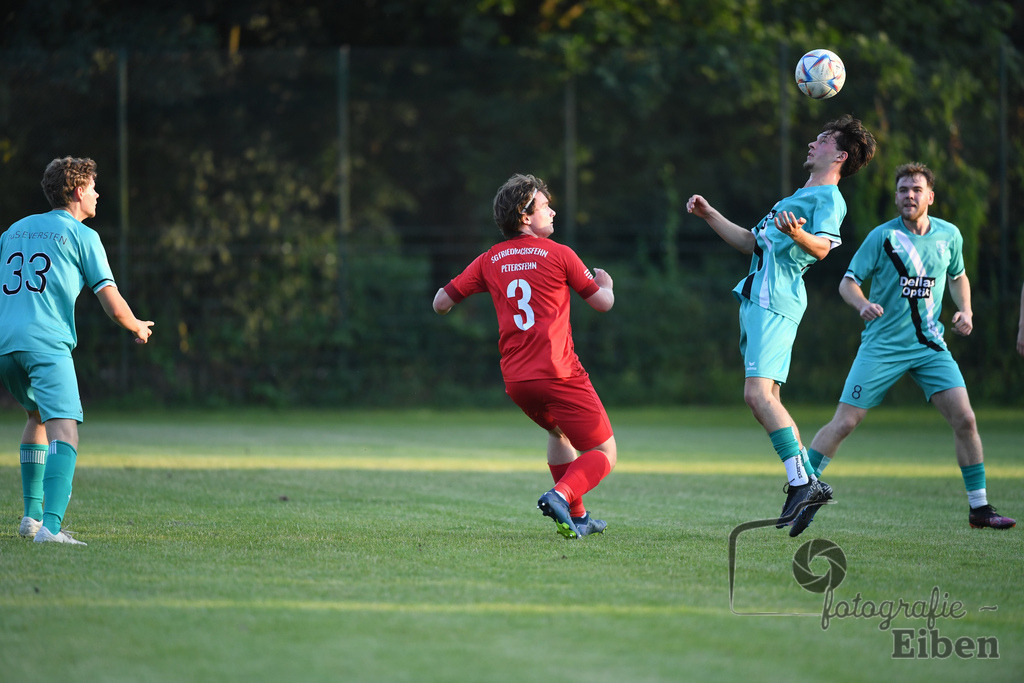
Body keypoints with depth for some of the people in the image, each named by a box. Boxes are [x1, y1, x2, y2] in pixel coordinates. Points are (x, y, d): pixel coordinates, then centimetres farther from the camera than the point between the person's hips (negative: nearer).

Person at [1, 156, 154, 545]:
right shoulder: (82, 236, 4)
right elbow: (115, 308, 1)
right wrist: (138, 328, 21)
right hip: (47, 345, -7)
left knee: (38, 417, 29)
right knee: (64, 430, -15)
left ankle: (32, 514, 26)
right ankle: (51, 524, -35)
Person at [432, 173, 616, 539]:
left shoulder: (489, 261, 10)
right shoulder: (559, 254, -2)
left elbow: (441, 303, 11)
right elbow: (602, 303, 7)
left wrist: (445, 300, 35)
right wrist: (606, 285, 30)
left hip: (515, 380, 6)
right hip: (559, 373, -6)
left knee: (559, 431, 33)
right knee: (604, 454, 2)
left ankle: (576, 516, 30)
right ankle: (561, 496, -26)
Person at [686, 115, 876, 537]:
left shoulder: (829, 198, -2)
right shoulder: (800, 197, 29)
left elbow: (823, 247, -21)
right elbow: (751, 243, 34)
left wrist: (798, 234, -41)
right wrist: (709, 215, 31)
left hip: (775, 303, -10)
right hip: (759, 299, 10)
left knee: (758, 393, -20)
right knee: (765, 398, 6)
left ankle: (803, 482, -22)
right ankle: (804, 484, 5)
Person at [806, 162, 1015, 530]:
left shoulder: (949, 235, 4)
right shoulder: (882, 236, -8)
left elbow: (957, 276, 22)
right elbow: (848, 282, -4)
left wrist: (964, 310, 4)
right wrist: (862, 305, -25)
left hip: (930, 345, 3)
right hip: (882, 345, -3)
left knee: (964, 419, -8)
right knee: (844, 422, -8)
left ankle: (979, 508, 4)